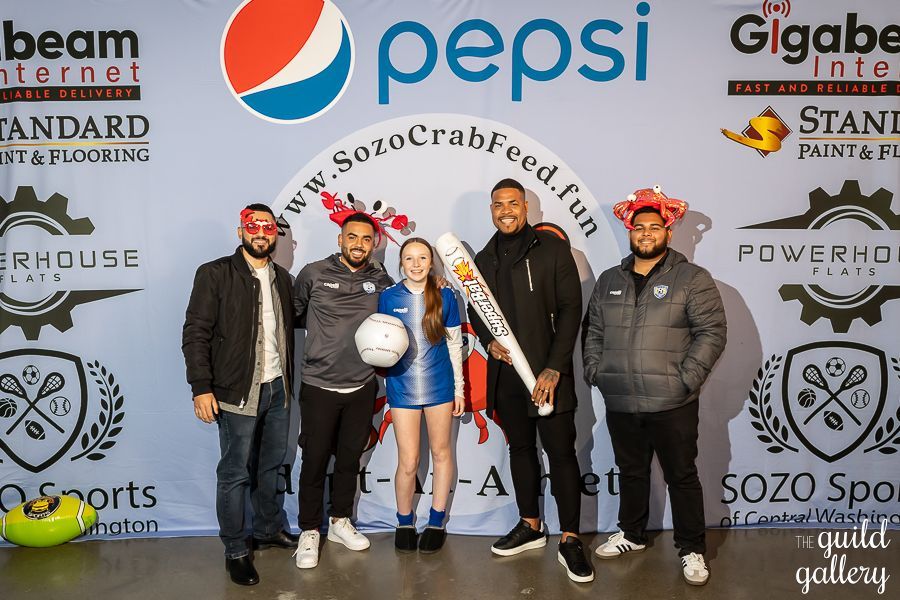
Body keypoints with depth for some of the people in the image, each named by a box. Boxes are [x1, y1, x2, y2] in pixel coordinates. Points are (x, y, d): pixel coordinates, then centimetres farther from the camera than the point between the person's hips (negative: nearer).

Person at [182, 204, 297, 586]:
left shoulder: (282, 278, 10)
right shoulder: (215, 274, -8)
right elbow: (195, 334, -11)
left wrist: (288, 380, 14)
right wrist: (202, 388, -17)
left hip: (277, 389, 6)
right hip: (238, 393, -6)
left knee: (270, 465, 19)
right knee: (235, 473, 4)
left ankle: (269, 529, 37)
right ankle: (235, 551, 19)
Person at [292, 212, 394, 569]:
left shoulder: (381, 281, 2)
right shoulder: (314, 274, -5)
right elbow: (295, 312, 9)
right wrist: (322, 332, 4)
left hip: (362, 387, 3)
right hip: (319, 387, -2)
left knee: (350, 458, 15)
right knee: (315, 461, 3)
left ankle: (340, 522, 33)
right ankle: (309, 532, 20)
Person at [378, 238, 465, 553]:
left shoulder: (445, 296, -1)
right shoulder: (389, 297, -2)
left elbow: (454, 343, 6)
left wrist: (459, 388, 7)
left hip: (439, 384, 1)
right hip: (402, 386, -1)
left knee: (441, 452, 12)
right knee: (408, 461, 0)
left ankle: (436, 521, 28)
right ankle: (404, 521, 24)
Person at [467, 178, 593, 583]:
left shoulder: (551, 248, -4)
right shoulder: (483, 259, 11)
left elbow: (570, 309, -8)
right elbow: (475, 310, 19)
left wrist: (554, 369, -15)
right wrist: (488, 340, -4)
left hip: (549, 372, -5)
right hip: (505, 373, 5)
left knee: (561, 452, -2)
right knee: (520, 448, 15)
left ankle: (569, 541, 10)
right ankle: (530, 527, 30)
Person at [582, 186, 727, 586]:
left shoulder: (693, 279, -3)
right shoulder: (609, 281, 12)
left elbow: (712, 333, -9)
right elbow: (593, 332, 15)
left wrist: (686, 379, -15)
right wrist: (594, 371, 2)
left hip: (672, 404, -4)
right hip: (620, 403, 4)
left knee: (682, 477, 8)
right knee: (630, 472, 19)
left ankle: (692, 550, 24)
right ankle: (631, 534, 37)